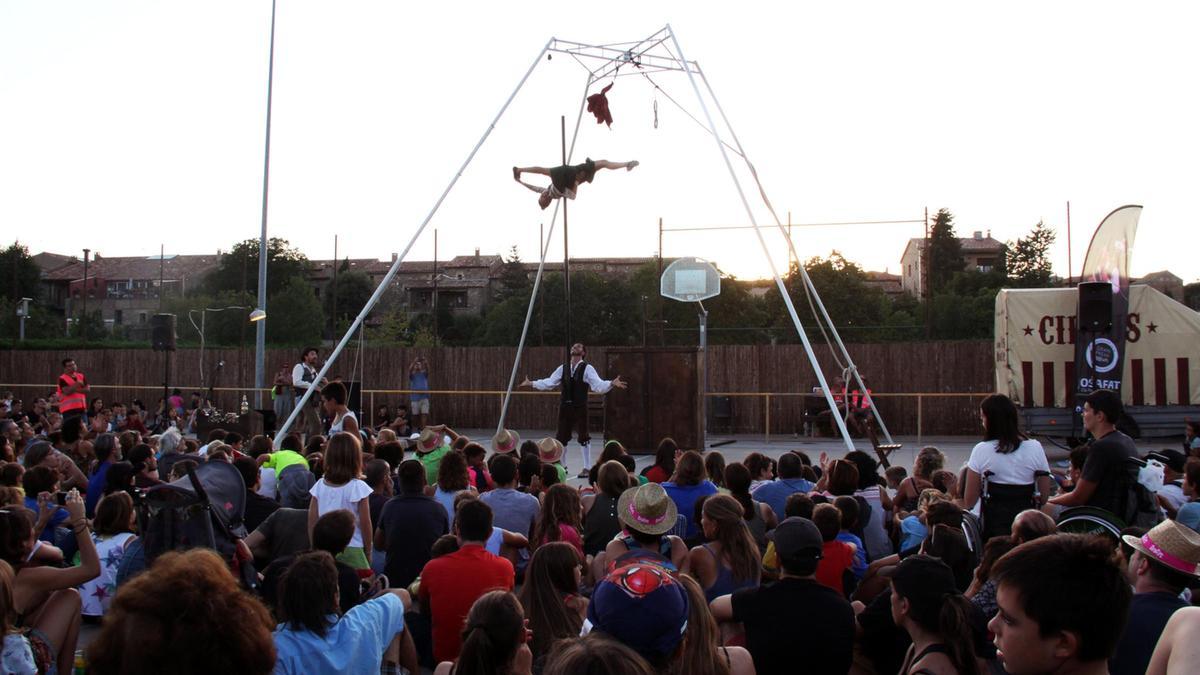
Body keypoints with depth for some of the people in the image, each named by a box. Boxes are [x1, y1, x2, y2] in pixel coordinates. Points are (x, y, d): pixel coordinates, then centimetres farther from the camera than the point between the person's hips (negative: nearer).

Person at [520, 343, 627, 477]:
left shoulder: (587, 368, -5)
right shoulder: (563, 368, 9)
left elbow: (599, 385, -13)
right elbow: (549, 383, 14)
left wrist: (612, 383, -30)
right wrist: (531, 383, 13)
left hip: (580, 408, -4)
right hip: (565, 407, 4)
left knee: (583, 436, -1)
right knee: (561, 436, 9)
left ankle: (586, 468, 9)